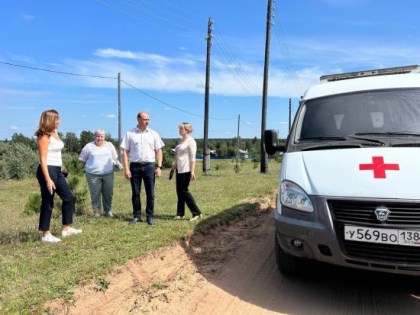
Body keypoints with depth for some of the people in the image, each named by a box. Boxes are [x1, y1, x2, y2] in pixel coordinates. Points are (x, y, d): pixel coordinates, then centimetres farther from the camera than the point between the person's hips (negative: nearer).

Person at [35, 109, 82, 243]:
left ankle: (66, 228, 23)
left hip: (57, 170, 9)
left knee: (69, 198, 13)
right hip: (48, 170, -9)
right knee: (47, 203, -1)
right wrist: (48, 179, -23)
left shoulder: (55, 133, 12)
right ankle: (46, 235, 11)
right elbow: (43, 159, -18)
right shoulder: (44, 136, -13)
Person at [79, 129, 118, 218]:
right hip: (93, 174, -2)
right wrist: (90, 166, 9)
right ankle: (96, 211, 13)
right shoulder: (89, 146, 4)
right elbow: (82, 159, 11)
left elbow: (115, 158, 18)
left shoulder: (110, 145, 10)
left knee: (108, 193, 4)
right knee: (95, 194, 0)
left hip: (108, 174, 2)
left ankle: (108, 210, 17)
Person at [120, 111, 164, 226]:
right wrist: (126, 168, -6)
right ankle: (137, 216, 18)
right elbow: (125, 152, 2)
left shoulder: (153, 134, 6)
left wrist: (159, 167, -3)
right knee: (135, 193, 7)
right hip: (135, 166, 0)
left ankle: (150, 216, 13)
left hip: (149, 166, 0)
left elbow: (158, 151, 6)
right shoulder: (130, 134, 3)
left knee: (150, 193, 3)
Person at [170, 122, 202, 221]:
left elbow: (192, 158, -15)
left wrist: (192, 171, -20)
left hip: (186, 169, -8)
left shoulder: (190, 141, -10)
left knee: (184, 190, -8)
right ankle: (180, 213, 17)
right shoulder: (181, 141, 16)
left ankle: (196, 213, 0)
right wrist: (174, 167, 22)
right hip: (179, 169, 8)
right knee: (179, 191, 9)